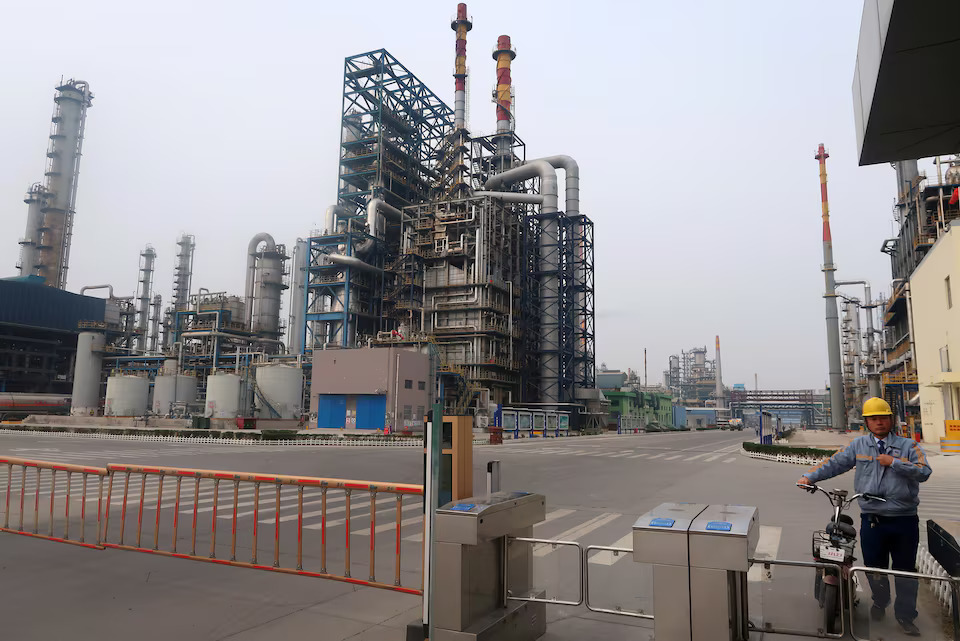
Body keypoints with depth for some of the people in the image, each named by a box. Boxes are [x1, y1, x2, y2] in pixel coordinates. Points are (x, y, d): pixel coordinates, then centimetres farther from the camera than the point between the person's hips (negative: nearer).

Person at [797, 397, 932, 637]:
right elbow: (834, 463, 2)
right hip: (872, 519, 1)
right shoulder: (859, 445, 6)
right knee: (874, 567, 11)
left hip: (904, 519, 0)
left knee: (906, 569, 9)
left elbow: (924, 472, -7)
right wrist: (810, 476, -8)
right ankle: (880, 603, 35)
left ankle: (905, 616, 24)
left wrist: (894, 463, -14)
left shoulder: (908, 446, 4)